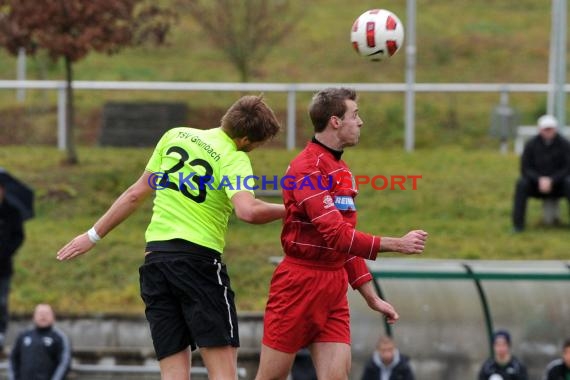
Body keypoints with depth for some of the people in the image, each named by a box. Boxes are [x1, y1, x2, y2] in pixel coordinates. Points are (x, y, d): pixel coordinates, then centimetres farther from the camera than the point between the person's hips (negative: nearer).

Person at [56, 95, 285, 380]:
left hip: (155, 257, 6)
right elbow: (247, 211, -25)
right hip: (199, 257, -6)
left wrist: (94, 235, 25)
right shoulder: (235, 159, -6)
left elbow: (136, 193, 17)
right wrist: (287, 210, -8)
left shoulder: (175, 136, 12)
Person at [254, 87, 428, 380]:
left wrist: (371, 296, 20)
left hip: (335, 288, 8)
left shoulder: (342, 171, 15)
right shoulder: (307, 168, -14)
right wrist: (397, 245, -18)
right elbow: (337, 235, -22)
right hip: (299, 286, -8)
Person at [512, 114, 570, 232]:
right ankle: (518, 224, -27)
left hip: (558, 185, -1)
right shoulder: (531, 145, -8)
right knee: (521, 183, -30)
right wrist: (540, 180, -27)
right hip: (537, 185, 1)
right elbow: (525, 169, -9)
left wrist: (551, 181, -27)